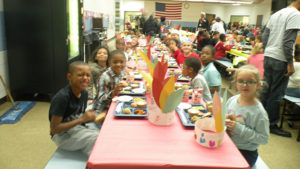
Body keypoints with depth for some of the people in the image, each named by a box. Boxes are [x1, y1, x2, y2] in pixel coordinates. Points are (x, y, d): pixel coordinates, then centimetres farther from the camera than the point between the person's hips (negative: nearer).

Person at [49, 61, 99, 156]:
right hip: (62, 135, -7)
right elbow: (54, 129, -20)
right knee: (96, 139, -24)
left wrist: (88, 117, -11)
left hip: (79, 127, 7)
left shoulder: (84, 93, 0)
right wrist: (81, 119, -24)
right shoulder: (62, 97, -22)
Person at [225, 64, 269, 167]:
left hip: (245, 153, -5)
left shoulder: (258, 111, -18)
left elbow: (263, 139, -16)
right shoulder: (232, 100, -2)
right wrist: (224, 120, -10)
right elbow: (224, 117, 14)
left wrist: (239, 128, -24)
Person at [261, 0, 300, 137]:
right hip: (280, 60, -8)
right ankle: (272, 125, 11)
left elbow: (265, 37, 15)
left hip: (268, 57, 8)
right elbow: (287, 41, -19)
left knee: (267, 91, 15)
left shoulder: (276, 14, 16)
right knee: (276, 94, 1)